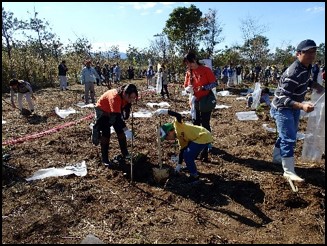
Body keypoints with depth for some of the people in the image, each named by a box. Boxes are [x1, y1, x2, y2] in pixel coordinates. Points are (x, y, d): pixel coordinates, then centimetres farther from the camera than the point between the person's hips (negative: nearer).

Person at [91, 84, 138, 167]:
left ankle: (125, 154, 20)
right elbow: (117, 116, -45)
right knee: (106, 134, -11)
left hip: (116, 111, 7)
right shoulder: (115, 97, -40)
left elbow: (126, 107, 1)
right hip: (102, 111, -7)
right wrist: (126, 130, -49)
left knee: (120, 131, 6)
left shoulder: (127, 96, -19)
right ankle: (104, 159, 0)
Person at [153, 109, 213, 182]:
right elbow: (182, 151, 17)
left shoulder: (177, 125, -9)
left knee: (187, 155, -8)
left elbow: (179, 116, -29)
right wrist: (179, 165, 19)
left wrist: (165, 111, -31)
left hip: (203, 137, -11)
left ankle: (194, 175, 4)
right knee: (186, 153, 22)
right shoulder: (180, 138, 14)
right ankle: (191, 167, 41)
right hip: (200, 138, 11)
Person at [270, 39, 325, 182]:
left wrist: (316, 85, 3)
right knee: (289, 139, -11)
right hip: (282, 108, -10)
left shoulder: (306, 67, -1)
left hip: (294, 106, 10)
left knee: (287, 135, 21)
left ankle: (277, 157, 40)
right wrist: (302, 106, -45)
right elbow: (282, 97, -33)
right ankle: (289, 171, -2)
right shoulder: (293, 73, -31)